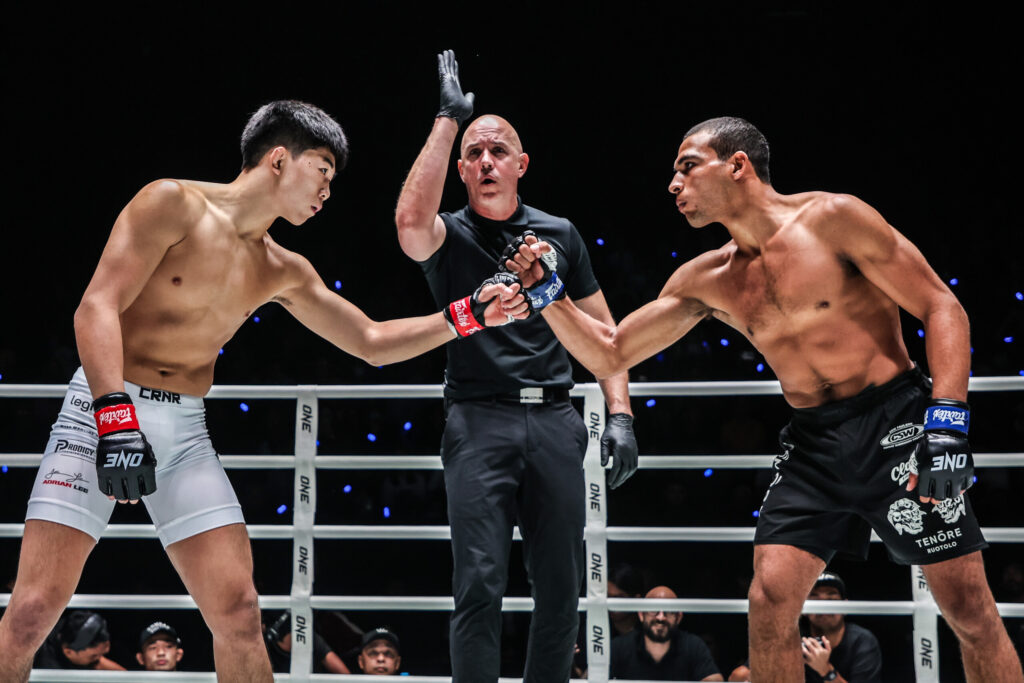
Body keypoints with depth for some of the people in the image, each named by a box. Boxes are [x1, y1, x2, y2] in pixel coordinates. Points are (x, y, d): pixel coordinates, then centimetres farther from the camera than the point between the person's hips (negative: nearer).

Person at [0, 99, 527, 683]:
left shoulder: (282, 273, 14)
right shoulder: (174, 204, -6)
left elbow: (372, 342, 21)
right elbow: (98, 306, -15)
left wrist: (467, 316, 9)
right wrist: (115, 418, -27)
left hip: (186, 431, 6)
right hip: (103, 411, -6)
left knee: (239, 613, -2)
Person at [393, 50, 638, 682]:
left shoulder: (560, 235, 15)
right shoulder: (449, 237, 6)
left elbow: (602, 332, 17)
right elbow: (410, 219, -20)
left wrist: (620, 414, 5)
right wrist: (448, 119, -13)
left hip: (555, 421, 3)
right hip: (480, 421, -3)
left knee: (561, 588, 4)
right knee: (480, 582, -11)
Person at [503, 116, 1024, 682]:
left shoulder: (831, 219, -9)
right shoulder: (706, 281, 8)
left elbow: (941, 308, -9)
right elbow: (609, 355, 13)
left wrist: (947, 424, -19)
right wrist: (545, 294, -2)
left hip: (897, 422, -4)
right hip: (812, 441, 5)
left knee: (969, 608, -5)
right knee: (769, 598, -9)